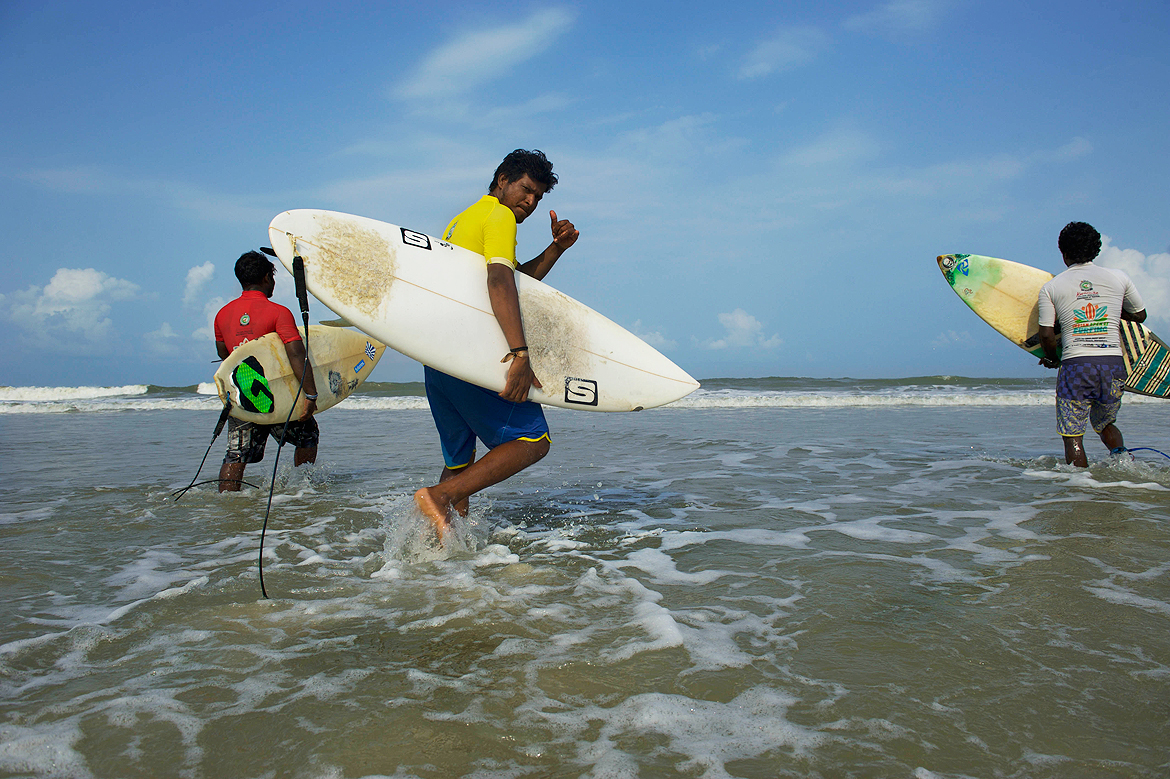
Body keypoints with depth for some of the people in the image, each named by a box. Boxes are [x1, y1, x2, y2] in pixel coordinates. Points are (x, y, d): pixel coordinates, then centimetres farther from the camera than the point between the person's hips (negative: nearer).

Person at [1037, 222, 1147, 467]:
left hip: (1075, 366, -3)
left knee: (1072, 435, 5)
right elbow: (1140, 315, 21)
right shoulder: (1118, 277, 8)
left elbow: (1046, 335, -1)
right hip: (1113, 364, 3)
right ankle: (1121, 456, -3)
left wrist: (1053, 358, 18)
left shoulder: (1050, 287, 2)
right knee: (1105, 424, 24)